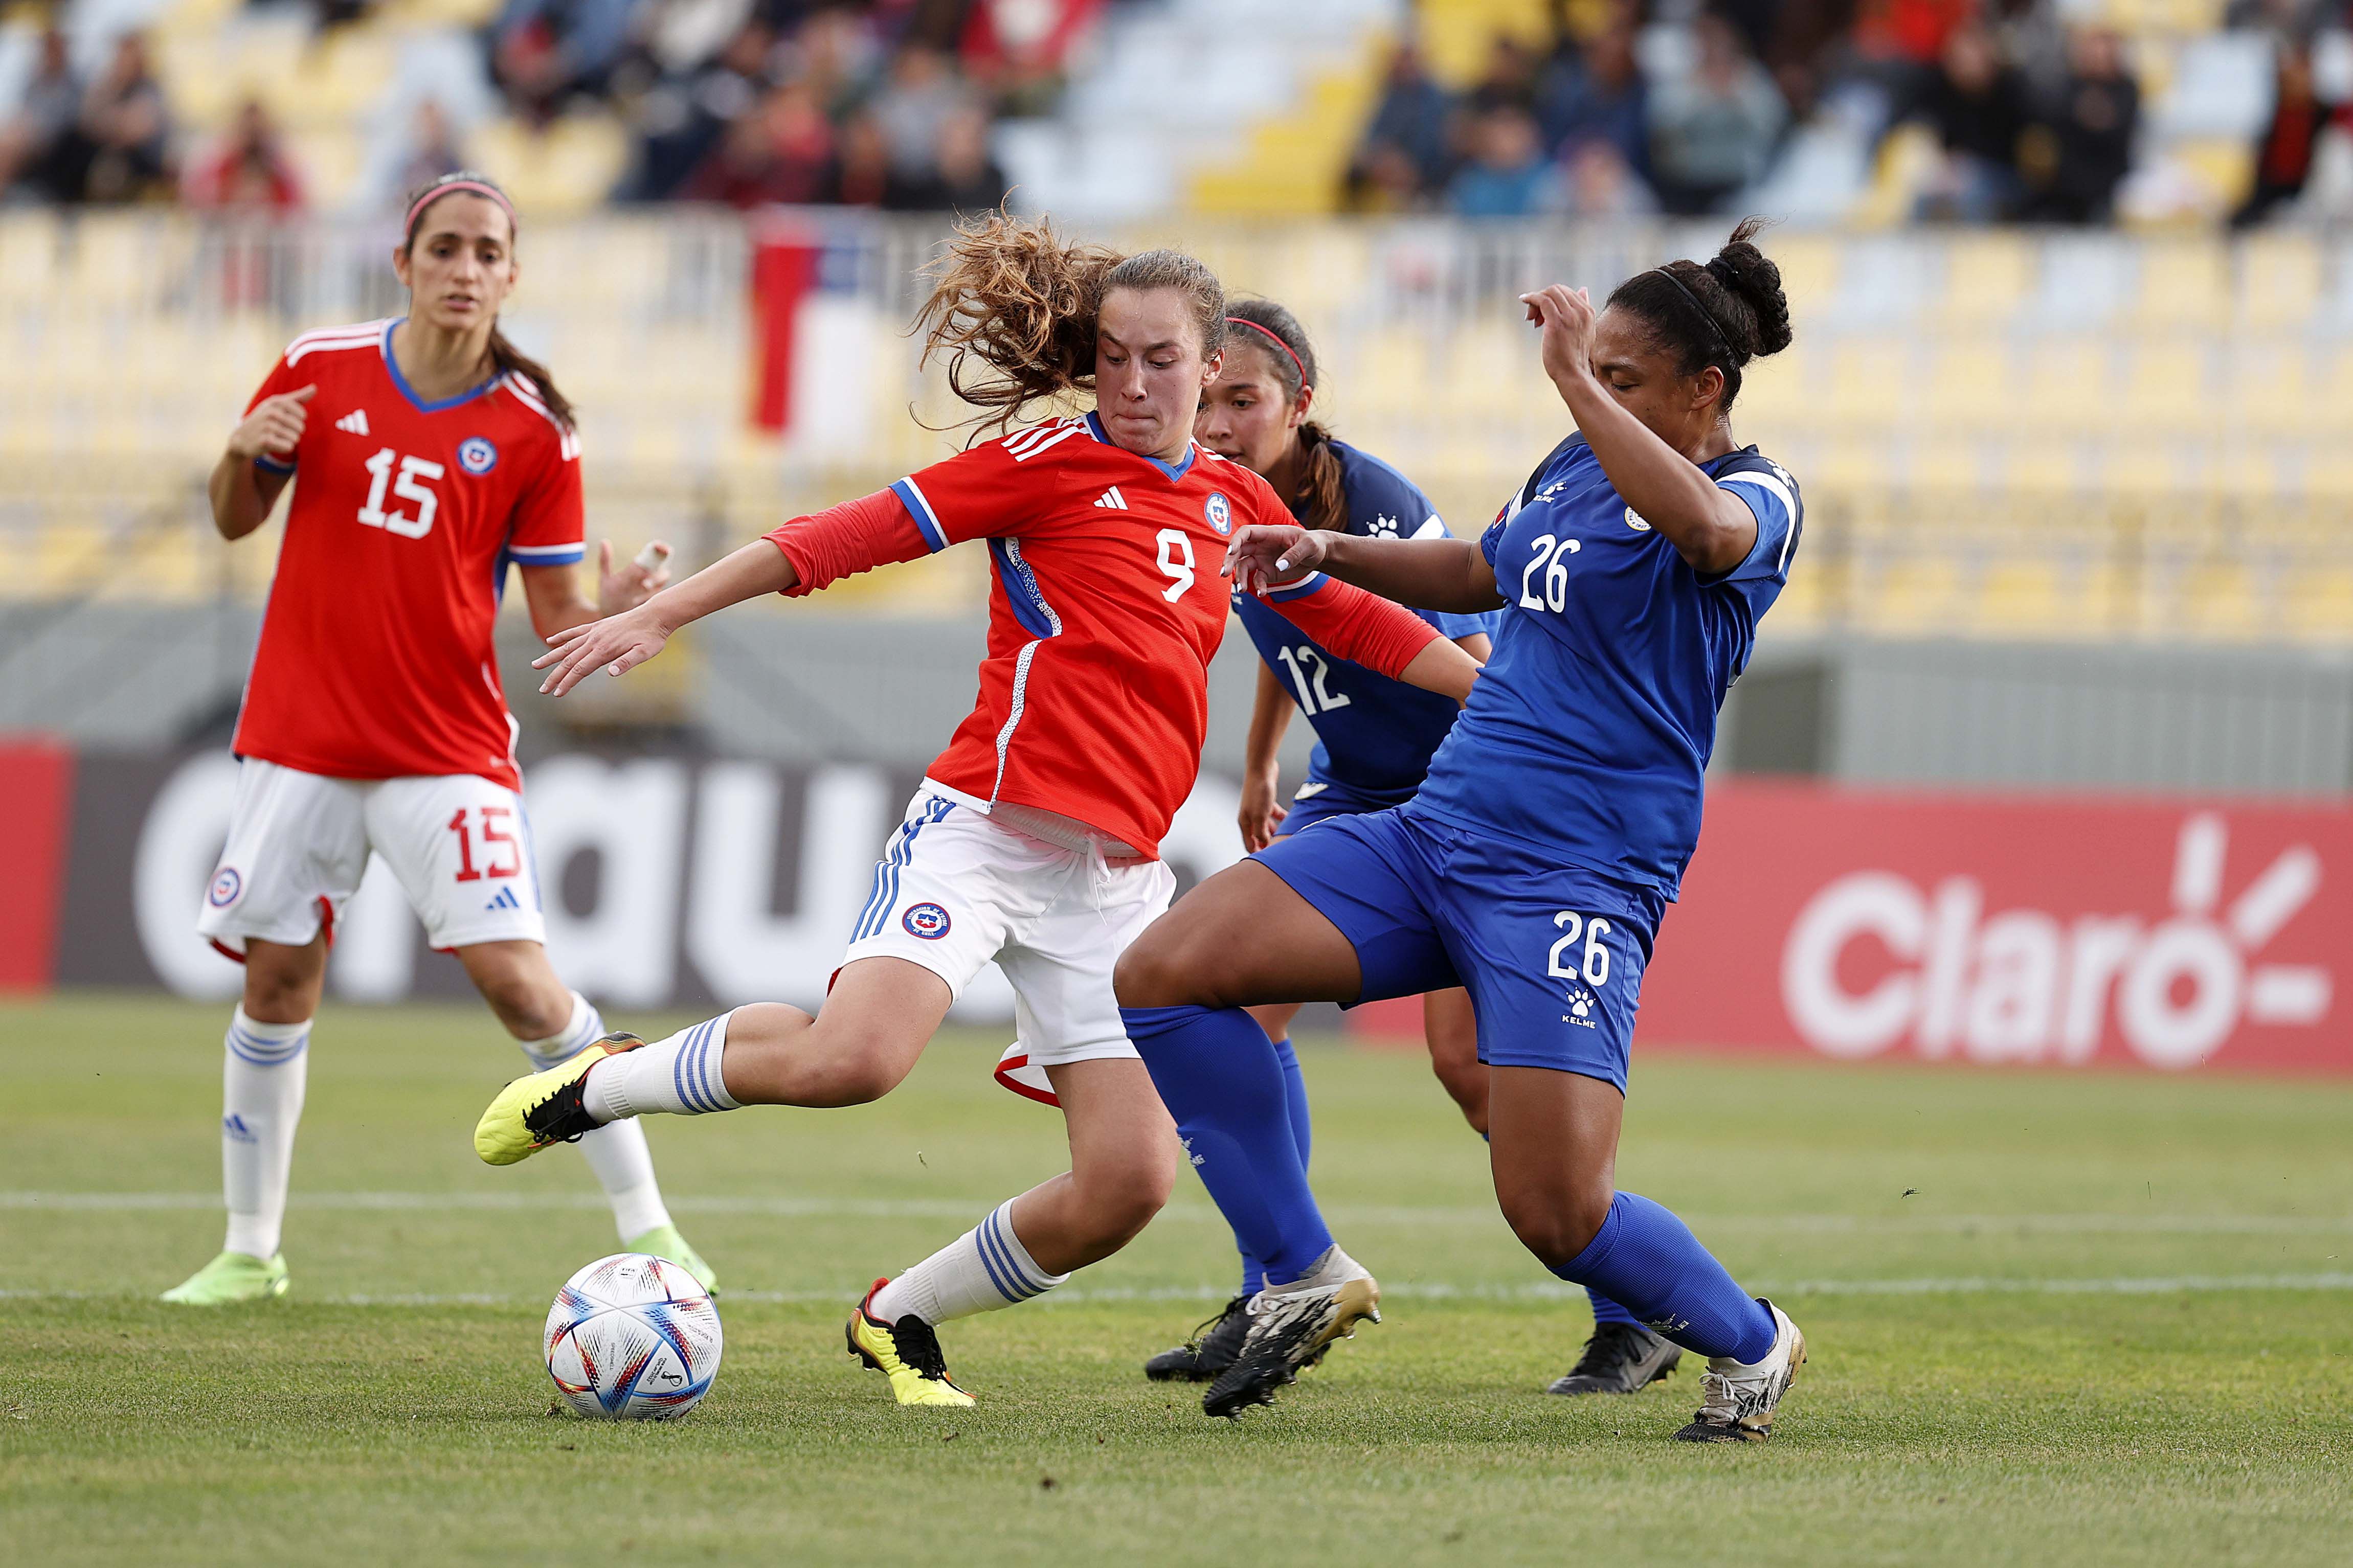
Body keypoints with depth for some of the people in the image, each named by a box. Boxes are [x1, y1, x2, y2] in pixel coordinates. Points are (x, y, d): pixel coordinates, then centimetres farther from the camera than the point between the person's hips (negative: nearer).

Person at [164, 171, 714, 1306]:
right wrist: (244, 457, -12)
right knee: (276, 985, 6)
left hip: (448, 747, -2)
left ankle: (648, 1231, -3)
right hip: (301, 734, 2)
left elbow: (557, 617, -3)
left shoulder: (533, 432, -5)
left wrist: (614, 615, -25)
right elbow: (236, 521, 10)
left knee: (516, 978, -12)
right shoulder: (319, 370, 0)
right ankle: (250, 1249, 20)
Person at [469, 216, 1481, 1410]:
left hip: (1117, 880, 6)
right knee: (855, 1057, -31)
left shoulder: (1233, 502, 17)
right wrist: (657, 617, -10)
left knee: (1128, 1187, -7)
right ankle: (603, 1081, -4)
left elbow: (1350, 618, 31)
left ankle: (899, 1318, 16)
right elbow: (852, 537, -5)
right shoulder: (1048, 464, 0)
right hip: (986, 826, -6)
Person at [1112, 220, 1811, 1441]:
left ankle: (1750, 1341, 16)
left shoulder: (1759, 498, -8)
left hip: (1574, 877, -7)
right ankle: (1299, 1282, 3)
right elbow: (1480, 573, 35)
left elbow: (1701, 525, -35)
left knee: (1557, 1213, -16)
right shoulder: (1578, 468, 14)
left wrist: (1575, 378, -30)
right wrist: (1332, 553, 20)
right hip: (1435, 827, 7)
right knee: (1161, 976, -8)